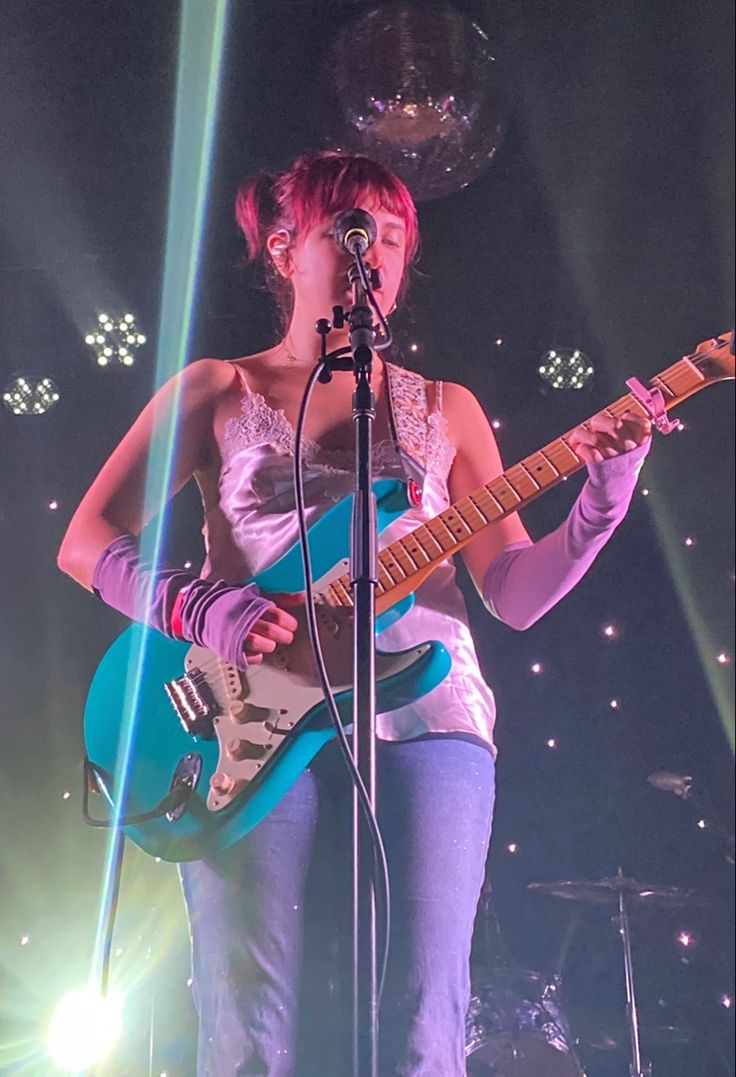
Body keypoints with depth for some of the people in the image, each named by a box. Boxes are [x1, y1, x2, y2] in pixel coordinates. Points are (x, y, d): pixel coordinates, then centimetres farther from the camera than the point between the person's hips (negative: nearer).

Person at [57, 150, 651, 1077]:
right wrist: (203, 609, -11)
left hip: (422, 710, 2)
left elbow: (515, 593, 11)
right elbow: (87, 542, 6)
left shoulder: (444, 407, 18)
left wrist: (603, 498, -5)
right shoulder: (217, 391, 12)